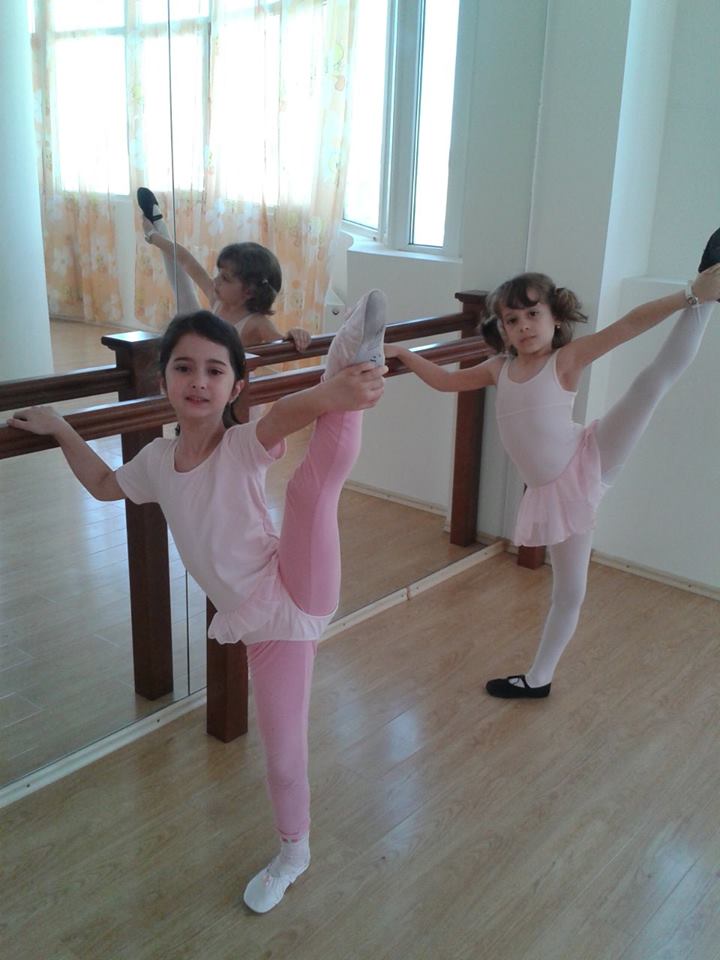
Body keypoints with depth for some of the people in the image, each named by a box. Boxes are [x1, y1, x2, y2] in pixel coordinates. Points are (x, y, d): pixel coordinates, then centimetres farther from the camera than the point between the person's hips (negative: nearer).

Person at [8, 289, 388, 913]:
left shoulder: (245, 447, -10)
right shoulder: (157, 461, 7)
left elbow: (288, 413, -35)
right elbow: (104, 485, 30)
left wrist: (332, 394, -55)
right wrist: (61, 431, 24)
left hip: (298, 592, -5)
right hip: (262, 623, 5)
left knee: (311, 488, -31)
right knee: (282, 750, 15)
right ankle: (293, 854, 37)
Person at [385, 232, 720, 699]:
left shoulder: (568, 358, -6)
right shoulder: (499, 369, 9)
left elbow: (631, 324, -15)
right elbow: (444, 380, 20)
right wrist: (402, 353, 13)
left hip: (589, 458, -3)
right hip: (554, 490, 3)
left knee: (657, 378, -21)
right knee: (569, 591, 13)